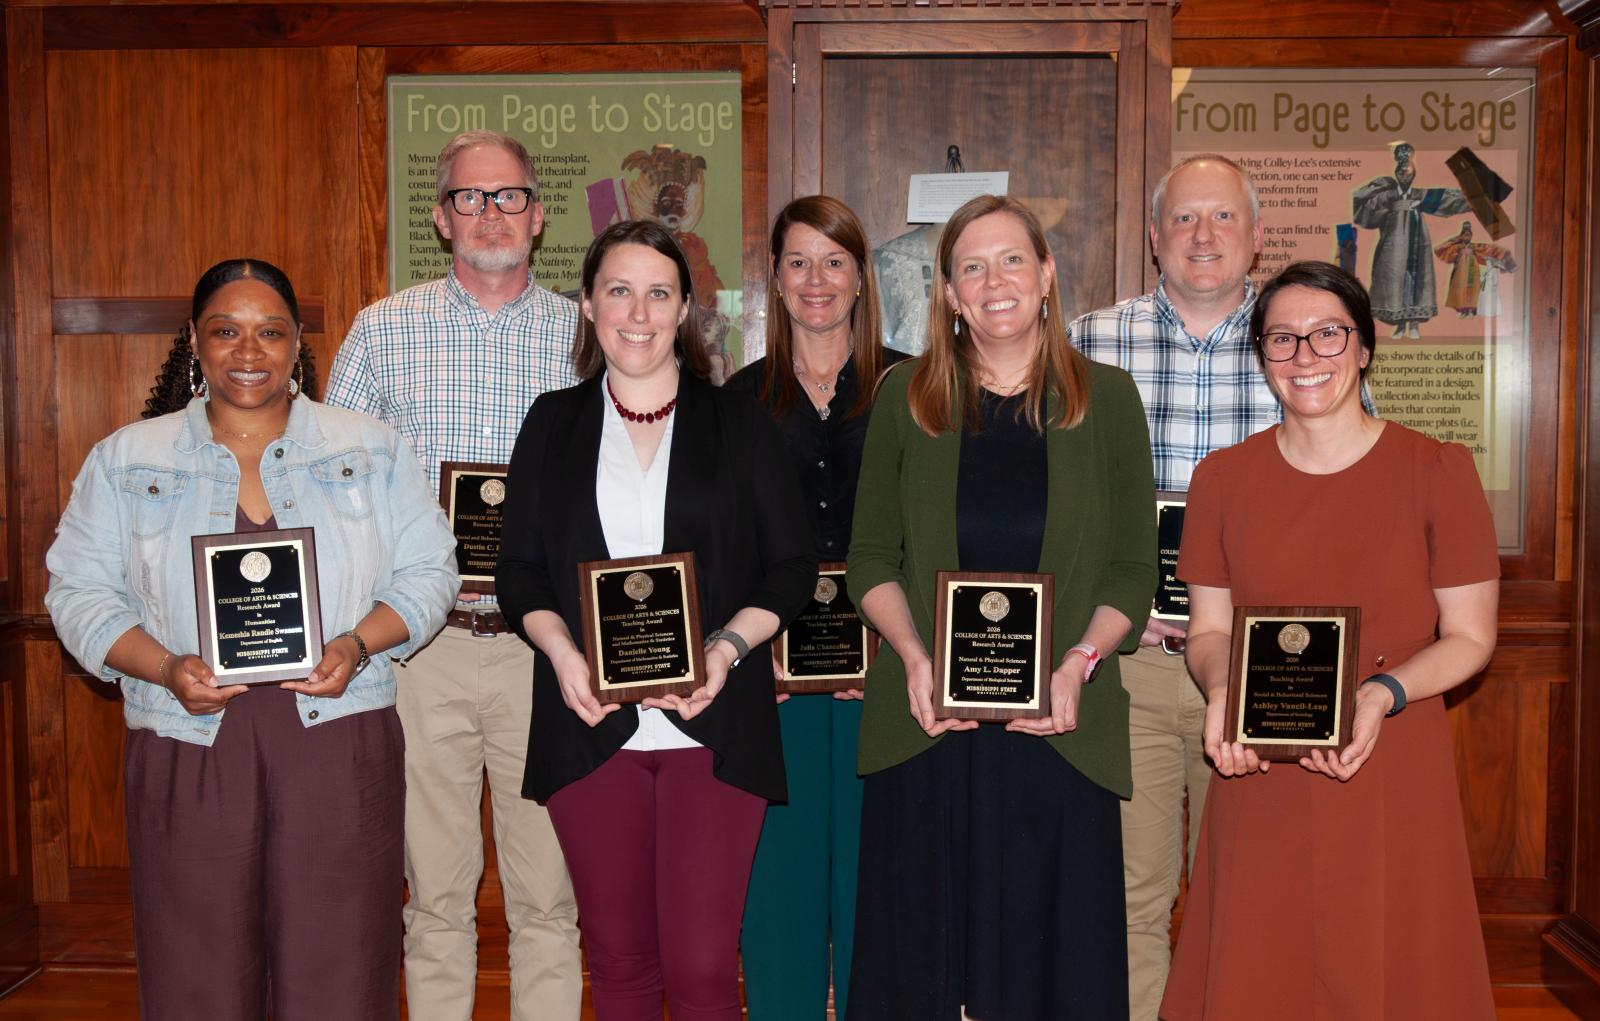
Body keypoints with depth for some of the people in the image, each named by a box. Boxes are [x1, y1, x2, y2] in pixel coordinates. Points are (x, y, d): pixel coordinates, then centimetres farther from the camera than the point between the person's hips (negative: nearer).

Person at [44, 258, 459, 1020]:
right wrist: (165, 669, -10)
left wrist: (356, 645, -11)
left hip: (340, 748, 0)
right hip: (189, 751, 1)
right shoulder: (126, 459, 10)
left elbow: (426, 572, 7)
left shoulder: (371, 450, 9)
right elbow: (80, 590, 6)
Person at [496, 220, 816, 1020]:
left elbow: (792, 566, 4)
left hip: (712, 725, -1)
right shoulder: (553, 424, 11)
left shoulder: (738, 424, 7)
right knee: (617, 955, 10)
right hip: (591, 725, 2)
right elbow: (518, 569, 9)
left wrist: (726, 649, -12)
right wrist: (560, 649, -10)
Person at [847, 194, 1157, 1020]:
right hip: (926, 724, 1)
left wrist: (1078, 662, -12)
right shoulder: (906, 397, 7)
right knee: (921, 949, 7)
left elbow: (1134, 569, 4)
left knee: (1056, 951, 5)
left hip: (1060, 727, 0)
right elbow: (870, 557, 6)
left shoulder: (1106, 398, 5)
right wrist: (914, 656, -10)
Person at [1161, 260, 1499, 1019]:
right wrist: (1220, 689, -13)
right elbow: (1208, 628, 9)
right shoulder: (1222, 478, 5)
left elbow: (1470, 637, -1)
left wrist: (1383, 694, -18)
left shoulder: (1438, 471, -2)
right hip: (1261, 784, 2)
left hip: (1392, 782, -1)